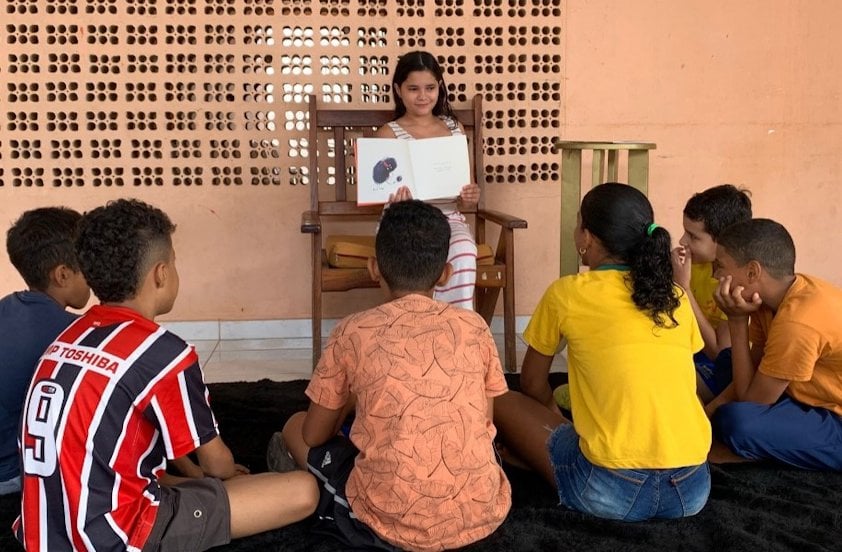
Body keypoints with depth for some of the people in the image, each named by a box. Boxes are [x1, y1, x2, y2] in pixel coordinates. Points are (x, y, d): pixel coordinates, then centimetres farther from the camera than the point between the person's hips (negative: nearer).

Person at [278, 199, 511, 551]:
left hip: (393, 523, -2)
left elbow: (314, 435, 9)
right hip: (483, 514, 3)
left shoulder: (354, 332, -2)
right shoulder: (474, 328, 4)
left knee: (294, 428, 20)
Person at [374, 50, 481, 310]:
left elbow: (462, 201, 14)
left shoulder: (455, 129, 12)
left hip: (449, 219, 3)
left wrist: (470, 198, -9)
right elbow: (385, 193, -4)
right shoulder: (388, 134, 2)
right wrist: (396, 202, -27)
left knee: (464, 252, -31)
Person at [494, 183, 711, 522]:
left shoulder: (566, 294, 0)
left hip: (613, 490, -5)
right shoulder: (675, 296, 11)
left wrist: (555, 417, 35)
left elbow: (532, 384, 14)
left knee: (505, 404, 17)